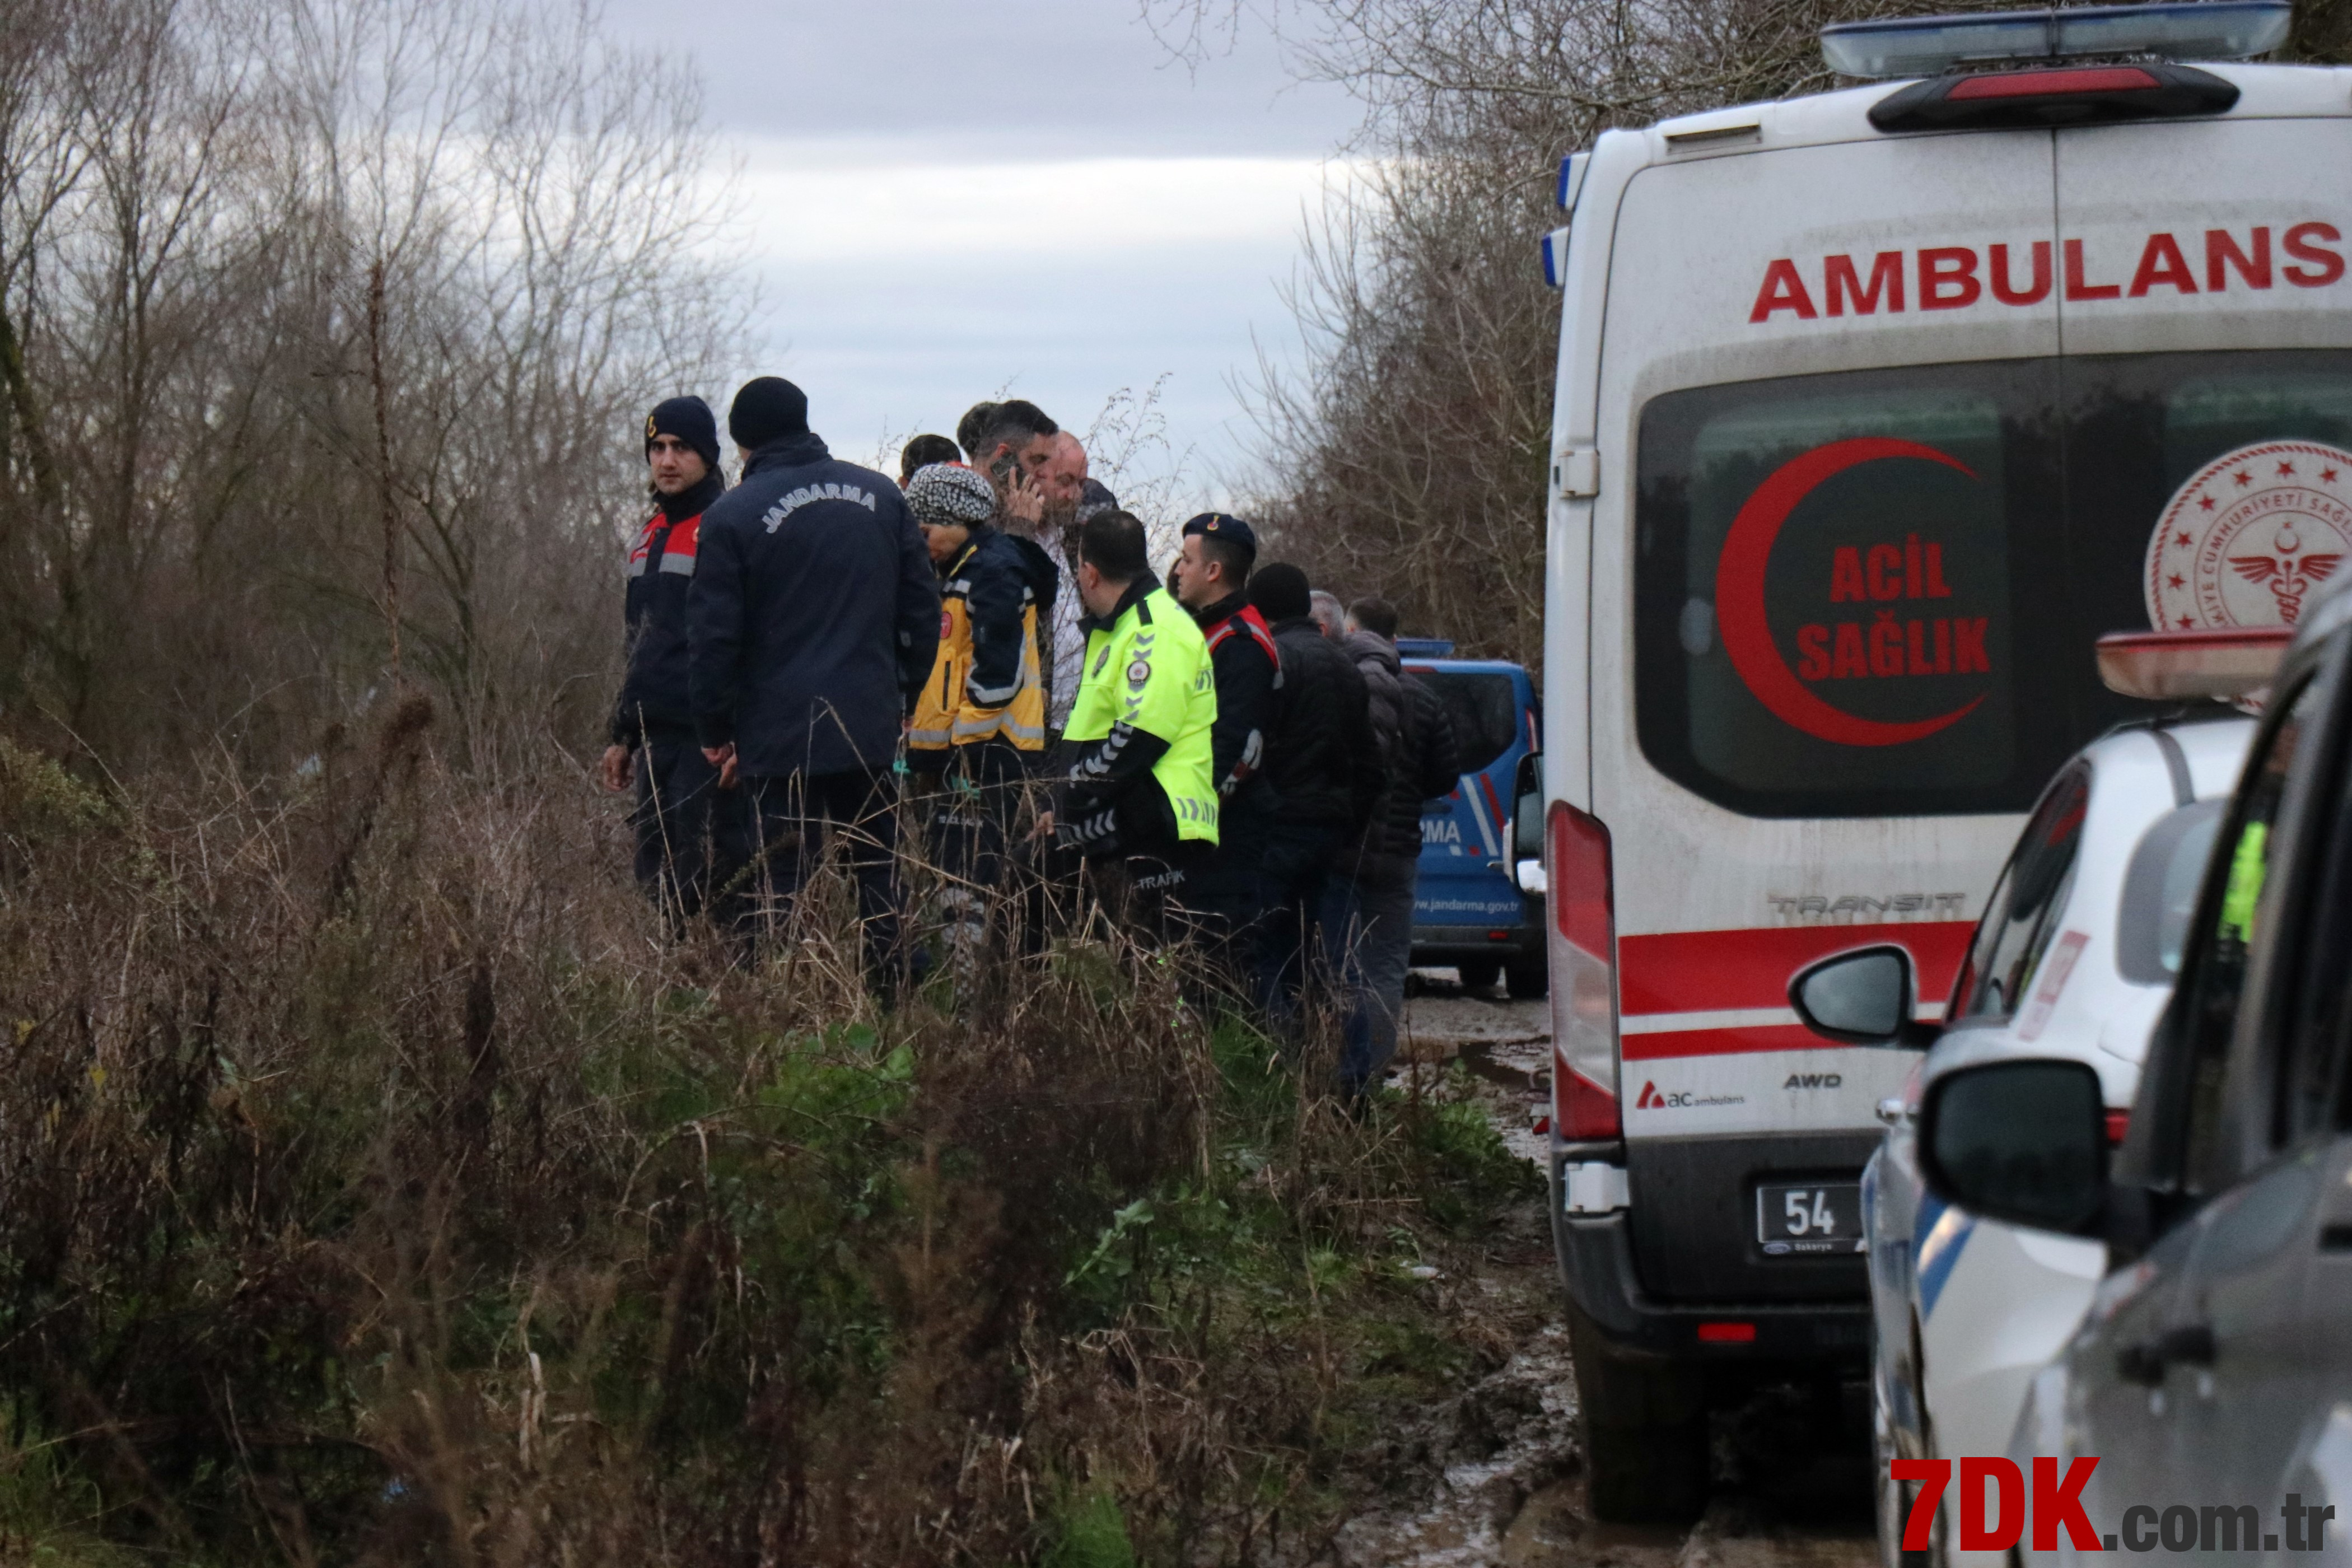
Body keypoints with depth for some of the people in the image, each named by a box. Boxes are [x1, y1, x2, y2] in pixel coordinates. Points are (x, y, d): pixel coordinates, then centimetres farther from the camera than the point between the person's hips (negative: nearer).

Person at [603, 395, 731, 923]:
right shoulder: (649, 536, 19)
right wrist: (622, 735, 23)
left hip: (707, 739, -8)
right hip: (654, 736, 8)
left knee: (698, 884, -11)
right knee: (656, 882, 7)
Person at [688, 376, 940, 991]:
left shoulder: (732, 516, -5)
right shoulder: (880, 495, 7)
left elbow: (713, 636, -5)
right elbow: (922, 608, 10)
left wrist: (715, 731, 5)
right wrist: (904, 696, 19)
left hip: (779, 733, -4)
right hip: (873, 728, 4)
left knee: (770, 892, -2)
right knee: (879, 878, 12)